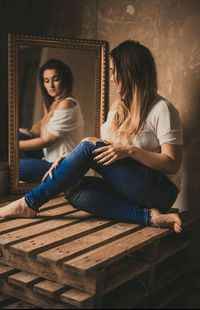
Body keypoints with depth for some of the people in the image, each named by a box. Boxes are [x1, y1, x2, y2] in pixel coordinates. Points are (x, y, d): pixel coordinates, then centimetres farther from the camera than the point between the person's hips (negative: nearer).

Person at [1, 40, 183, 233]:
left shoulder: (161, 109, -9)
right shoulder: (118, 107, 15)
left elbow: (172, 164, -14)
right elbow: (106, 151, 9)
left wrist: (130, 150, -24)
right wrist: (70, 161, -8)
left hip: (159, 190, -7)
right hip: (124, 186, 7)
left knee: (89, 147, -23)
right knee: (78, 194, -24)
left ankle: (29, 204, -16)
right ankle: (150, 217, -25)